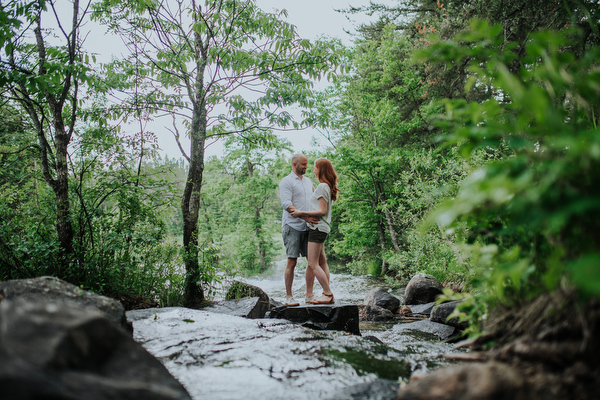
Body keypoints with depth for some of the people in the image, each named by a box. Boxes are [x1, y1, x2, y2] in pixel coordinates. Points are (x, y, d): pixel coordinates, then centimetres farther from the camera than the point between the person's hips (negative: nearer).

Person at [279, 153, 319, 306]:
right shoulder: (286, 182, -4)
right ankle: (289, 297, 4)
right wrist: (304, 216, -26)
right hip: (292, 226, -6)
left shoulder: (308, 181, 19)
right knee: (292, 262, -5)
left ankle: (309, 295, 9)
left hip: (307, 227, 6)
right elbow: (286, 205, -16)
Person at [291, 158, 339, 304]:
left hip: (317, 227, -10)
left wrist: (303, 213, -19)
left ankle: (328, 294, -6)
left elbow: (322, 211, -18)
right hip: (319, 227, 10)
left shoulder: (322, 186, -12)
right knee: (322, 262, 10)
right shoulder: (326, 187, 17)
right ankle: (327, 294, 12)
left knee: (313, 264, -10)